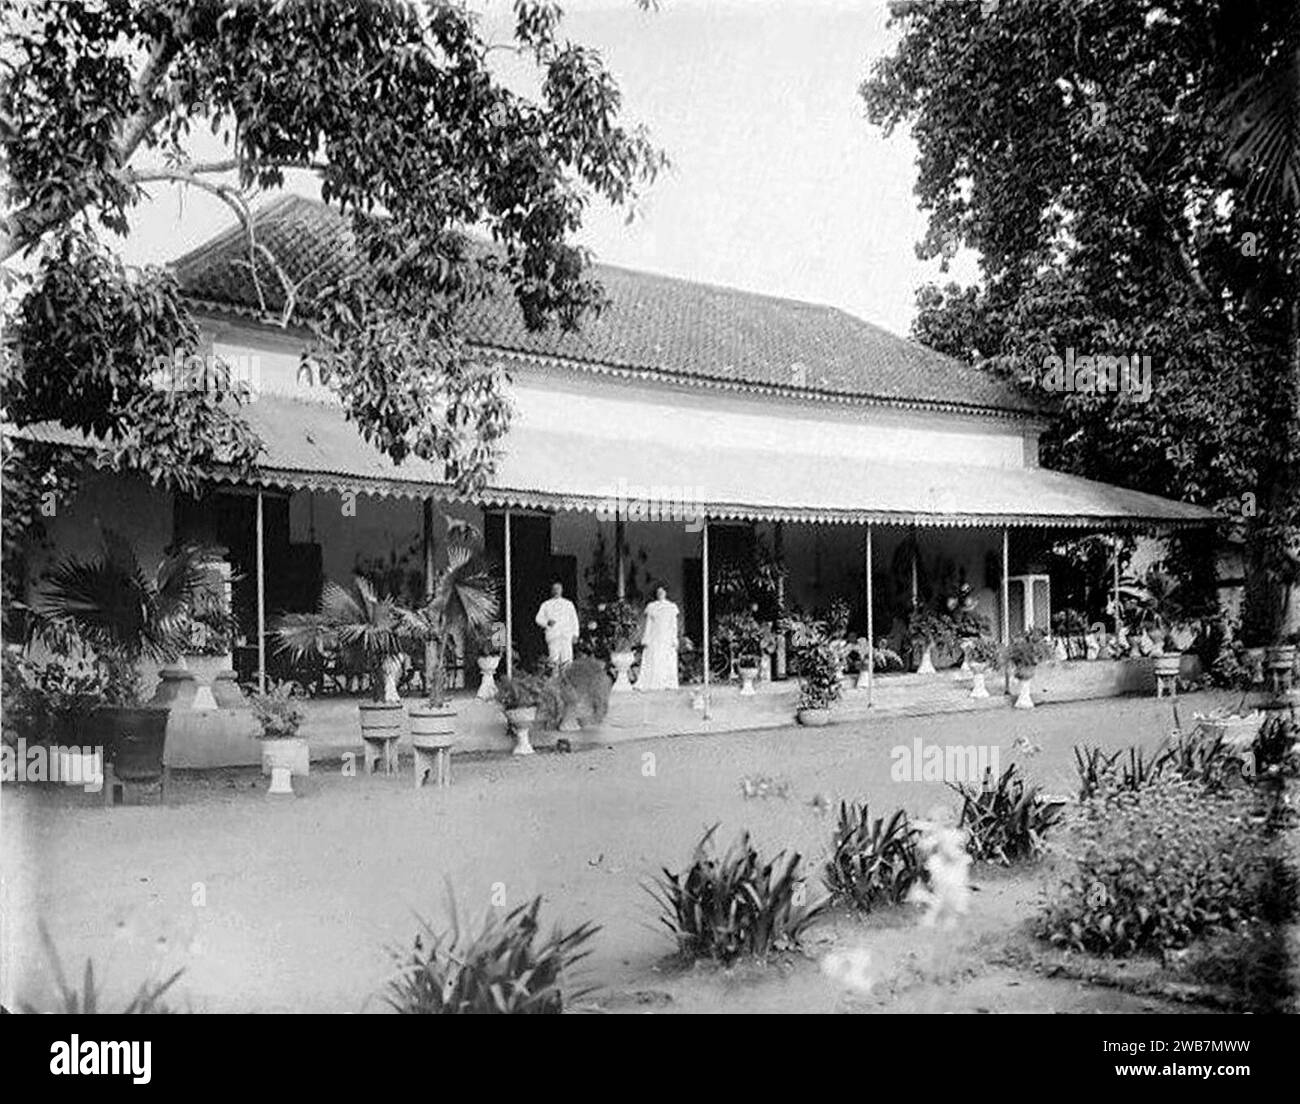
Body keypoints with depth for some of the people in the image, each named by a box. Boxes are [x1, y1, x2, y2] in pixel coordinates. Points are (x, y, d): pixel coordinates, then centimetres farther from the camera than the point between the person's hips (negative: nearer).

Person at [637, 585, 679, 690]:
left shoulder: (672, 606, 9)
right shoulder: (651, 607, 8)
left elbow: (674, 624, 8)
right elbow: (648, 623, 7)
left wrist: (674, 639, -1)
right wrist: (646, 639, -1)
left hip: (667, 637, 1)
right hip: (654, 637, -1)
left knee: (668, 662, -3)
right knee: (652, 661, -8)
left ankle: (668, 684, -2)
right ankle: (649, 684, -10)